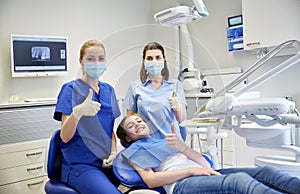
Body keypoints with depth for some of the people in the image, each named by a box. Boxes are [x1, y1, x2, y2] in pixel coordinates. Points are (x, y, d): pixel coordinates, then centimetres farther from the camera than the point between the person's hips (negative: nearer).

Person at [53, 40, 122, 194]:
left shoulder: (108, 90, 10)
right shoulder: (71, 89, -7)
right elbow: (65, 136, -14)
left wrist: (113, 152, 1)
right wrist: (78, 112, -33)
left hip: (106, 162, 6)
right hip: (80, 165, -5)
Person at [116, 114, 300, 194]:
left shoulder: (167, 140, 33)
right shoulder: (135, 149, 20)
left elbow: (205, 165, 18)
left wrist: (182, 147, -3)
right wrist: (191, 170, -10)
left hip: (203, 174, 7)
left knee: (266, 171, -14)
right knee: (239, 179, -36)